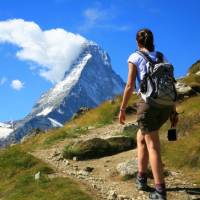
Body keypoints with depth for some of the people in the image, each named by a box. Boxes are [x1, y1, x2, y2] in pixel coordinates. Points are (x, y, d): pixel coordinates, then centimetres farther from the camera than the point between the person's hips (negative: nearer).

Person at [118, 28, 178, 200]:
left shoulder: (135, 57, 2)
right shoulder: (162, 58, 15)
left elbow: (130, 86, -4)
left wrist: (122, 109, 4)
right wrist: (174, 110, 14)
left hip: (148, 103, -5)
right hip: (166, 105, 5)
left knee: (153, 146, -1)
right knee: (141, 137, 24)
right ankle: (142, 178, 25)